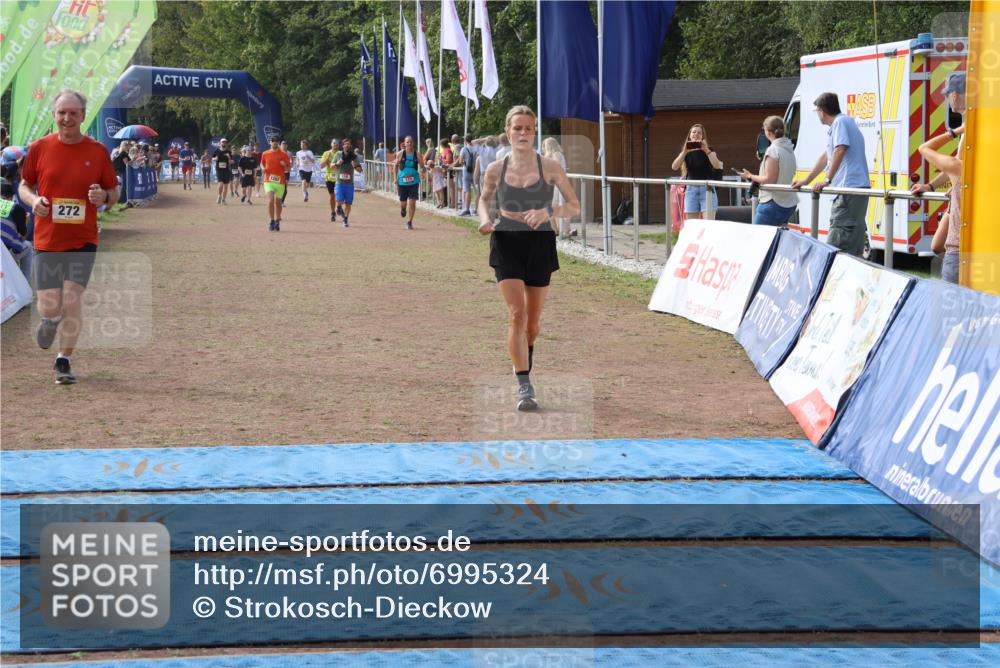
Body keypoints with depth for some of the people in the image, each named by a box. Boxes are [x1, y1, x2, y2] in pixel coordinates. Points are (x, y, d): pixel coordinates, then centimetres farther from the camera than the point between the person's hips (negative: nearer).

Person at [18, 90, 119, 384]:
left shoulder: (98, 151, 0)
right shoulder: (39, 148, 0)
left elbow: (114, 193, 8)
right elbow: (24, 185, 10)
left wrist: (104, 196, -16)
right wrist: (34, 200, -12)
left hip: (83, 240, 0)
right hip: (47, 239, 1)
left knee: (73, 300, -10)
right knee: (49, 307, -1)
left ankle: (64, 361, 9)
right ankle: (50, 320, 39)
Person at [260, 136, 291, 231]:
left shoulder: (284, 154, 1)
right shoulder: (265, 154, 5)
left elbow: (289, 169, 3)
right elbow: (262, 163, 21)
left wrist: (285, 166, -18)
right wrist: (263, 168, -1)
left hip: (280, 181, 0)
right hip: (268, 181, 0)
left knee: (278, 202, 10)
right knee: (270, 200, -16)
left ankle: (277, 221, 24)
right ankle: (272, 221, -8)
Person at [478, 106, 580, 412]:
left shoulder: (549, 168, -4)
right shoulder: (496, 170, 0)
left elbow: (575, 206, -1)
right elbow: (484, 199, 18)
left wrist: (548, 211, -20)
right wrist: (485, 219, -4)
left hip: (540, 244, 1)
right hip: (507, 244, -1)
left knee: (532, 320, 12)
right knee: (517, 314, -14)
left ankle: (524, 366, 42)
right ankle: (524, 386, -12)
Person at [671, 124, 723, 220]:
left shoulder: (709, 151, 5)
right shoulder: (686, 152, 10)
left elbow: (717, 166, -13)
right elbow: (674, 167, -6)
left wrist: (706, 150, -16)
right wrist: (685, 151, -14)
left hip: (707, 189, -2)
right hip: (691, 189, 2)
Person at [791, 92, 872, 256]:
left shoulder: (840, 122, -6)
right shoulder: (846, 121, 26)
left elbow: (840, 150, -21)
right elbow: (826, 156, 33)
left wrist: (827, 180, -22)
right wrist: (806, 181, 36)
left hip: (849, 188, -11)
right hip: (860, 187, 11)